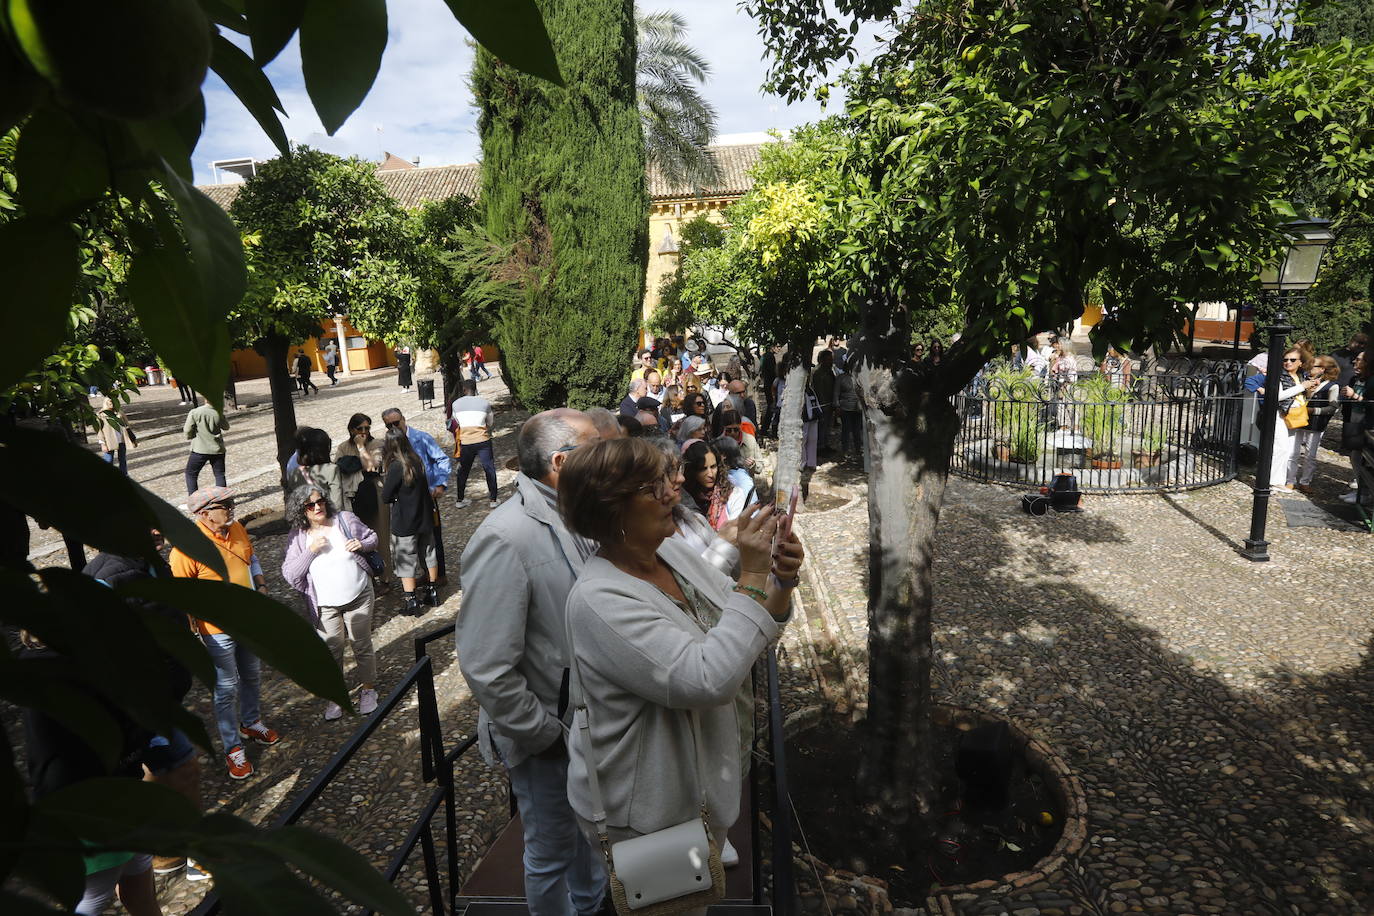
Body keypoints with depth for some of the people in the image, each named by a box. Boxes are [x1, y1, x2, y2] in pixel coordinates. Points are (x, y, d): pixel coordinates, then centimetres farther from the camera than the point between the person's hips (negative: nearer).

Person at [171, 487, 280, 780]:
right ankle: (233, 749, 21)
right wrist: (190, 633, -17)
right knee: (227, 689, 5)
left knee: (252, 676, 23)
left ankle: (251, 723, 46)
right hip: (218, 629, -7)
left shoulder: (237, 529, -4)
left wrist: (261, 586, 2)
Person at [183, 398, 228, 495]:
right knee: (220, 474, 8)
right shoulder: (219, 414, -9)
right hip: (217, 450, 1)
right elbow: (226, 427, 8)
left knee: (191, 474, 14)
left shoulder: (194, 413, -12)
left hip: (200, 450, -1)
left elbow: (187, 431, -6)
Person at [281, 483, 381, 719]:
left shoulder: (345, 519, -6)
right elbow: (290, 574, -10)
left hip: (359, 597, 0)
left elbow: (372, 537, 7)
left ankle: (368, 689, 31)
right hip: (325, 606, 0)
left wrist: (362, 544, -16)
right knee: (331, 651, 10)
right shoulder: (297, 538, -7)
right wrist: (311, 551, -22)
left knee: (362, 646, 12)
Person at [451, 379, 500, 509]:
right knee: (489, 470, 10)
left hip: (465, 443, 2)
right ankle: (493, 500, 13)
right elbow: (491, 423, 12)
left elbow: (457, 422, 15)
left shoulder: (456, 404, 3)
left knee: (463, 471, 17)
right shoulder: (485, 402, 1)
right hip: (483, 441, -2)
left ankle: (460, 500, 26)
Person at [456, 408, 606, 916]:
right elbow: (486, 669, -30)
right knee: (551, 853, 18)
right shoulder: (506, 539, -30)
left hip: (589, 720, 8)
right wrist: (545, 733, -19)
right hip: (547, 739, -8)